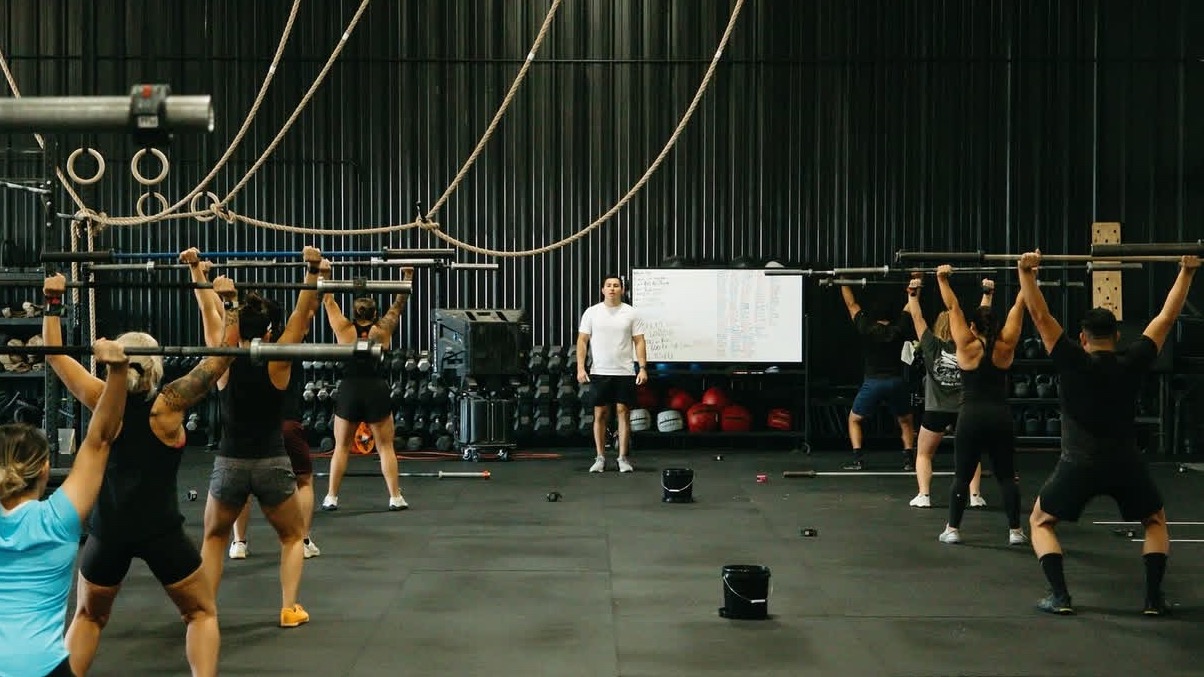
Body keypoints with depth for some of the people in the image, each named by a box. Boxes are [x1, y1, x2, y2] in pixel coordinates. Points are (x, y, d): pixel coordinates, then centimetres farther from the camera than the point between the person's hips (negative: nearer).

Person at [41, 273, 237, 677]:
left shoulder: (103, 401, 0)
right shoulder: (170, 403, -6)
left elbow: (54, 354, 10)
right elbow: (220, 357, -4)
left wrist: (53, 302, 18)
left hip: (108, 530, 2)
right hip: (160, 530, -2)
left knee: (88, 617, 25)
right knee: (202, 614, 14)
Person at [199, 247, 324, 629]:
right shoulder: (278, 362, -7)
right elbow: (301, 314, -6)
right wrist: (313, 272, -9)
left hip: (229, 464, 1)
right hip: (272, 464, -1)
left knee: (214, 539, 24)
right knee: (292, 537, 20)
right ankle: (289, 609, 8)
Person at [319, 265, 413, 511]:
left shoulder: (344, 330, 3)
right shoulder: (383, 330, 3)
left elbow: (328, 302, 13)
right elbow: (399, 303, 12)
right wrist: (407, 275, 18)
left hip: (349, 391, 1)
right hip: (377, 392, -1)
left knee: (341, 447, 11)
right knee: (385, 448, 7)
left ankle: (331, 498, 9)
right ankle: (395, 498, 4)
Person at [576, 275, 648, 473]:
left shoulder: (631, 313, 1)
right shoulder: (592, 312, 1)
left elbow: (639, 342, -1)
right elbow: (582, 341, 0)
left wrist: (643, 368, -11)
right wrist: (580, 367, -9)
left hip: (624, 373, 0)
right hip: (599, 372, 0)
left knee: (623, 412, 1)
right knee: (600, 414, 4)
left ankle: (623, 458, 7)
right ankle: (600, 458, 12)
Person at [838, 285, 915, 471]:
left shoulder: (866, 329, 3)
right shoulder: (899, 330, 6)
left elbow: (851, 304, 13)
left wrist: (844, 283, 21)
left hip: (872, 383, -2)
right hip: (896, 382, 2)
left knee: (854, 419, 16)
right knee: (906, 421, 23)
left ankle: (857, 459, 1)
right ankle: (909, 459, 9)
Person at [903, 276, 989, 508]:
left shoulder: (932, 346, -3)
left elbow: (917, 317, 2)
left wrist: (913, 294, 8)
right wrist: (988, 293, 12)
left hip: (936, 410, -1)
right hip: (964, 410, 1)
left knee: (924, 454, 15)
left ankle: (924, 496, 0)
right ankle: (975, 496, 6)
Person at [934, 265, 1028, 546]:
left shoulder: (967, 347, -5)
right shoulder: (1006, 347, 0)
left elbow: (953, 308, -1)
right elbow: (1018, 307, 5)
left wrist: (943, 280, 5)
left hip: (971, 417, -2)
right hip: (1001, 417, 2)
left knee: (962, 475, 5)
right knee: (1007, 475, 8)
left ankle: (953, 529, 6)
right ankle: (1015, 530, 5)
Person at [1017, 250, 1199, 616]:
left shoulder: (1073, 363, -3)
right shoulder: (1133, 363, 2)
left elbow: (1040, 316, -7)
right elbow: (1167, 316, 9)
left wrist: (1027, 272, -8)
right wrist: (1187, 271, 15)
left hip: (1079, 464, -2)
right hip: (1126, 464, 2)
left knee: (1040, 522, 17)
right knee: (1156, 521, 26)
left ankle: (1059, 595, 0)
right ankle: (1154, 597, 12)